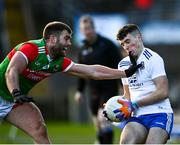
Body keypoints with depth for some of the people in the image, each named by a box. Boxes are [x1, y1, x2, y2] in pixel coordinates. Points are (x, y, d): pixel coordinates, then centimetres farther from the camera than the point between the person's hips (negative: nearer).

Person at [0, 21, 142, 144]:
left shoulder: (59, 62, -3)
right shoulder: (31, 48, -25)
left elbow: (93, 71, 2)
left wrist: (126, 73, 0)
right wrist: (16, 94, -54)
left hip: (16, 100, 7)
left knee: (40, 131, -4)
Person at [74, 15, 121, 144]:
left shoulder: (107, 44, -5)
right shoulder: (83, 49, 10)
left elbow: (119, 66, -5)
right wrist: (80, 91, 17)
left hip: (109, 88, -5)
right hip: (94, 92, 5)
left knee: (103, 117, -22)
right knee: (98, 124, 4)